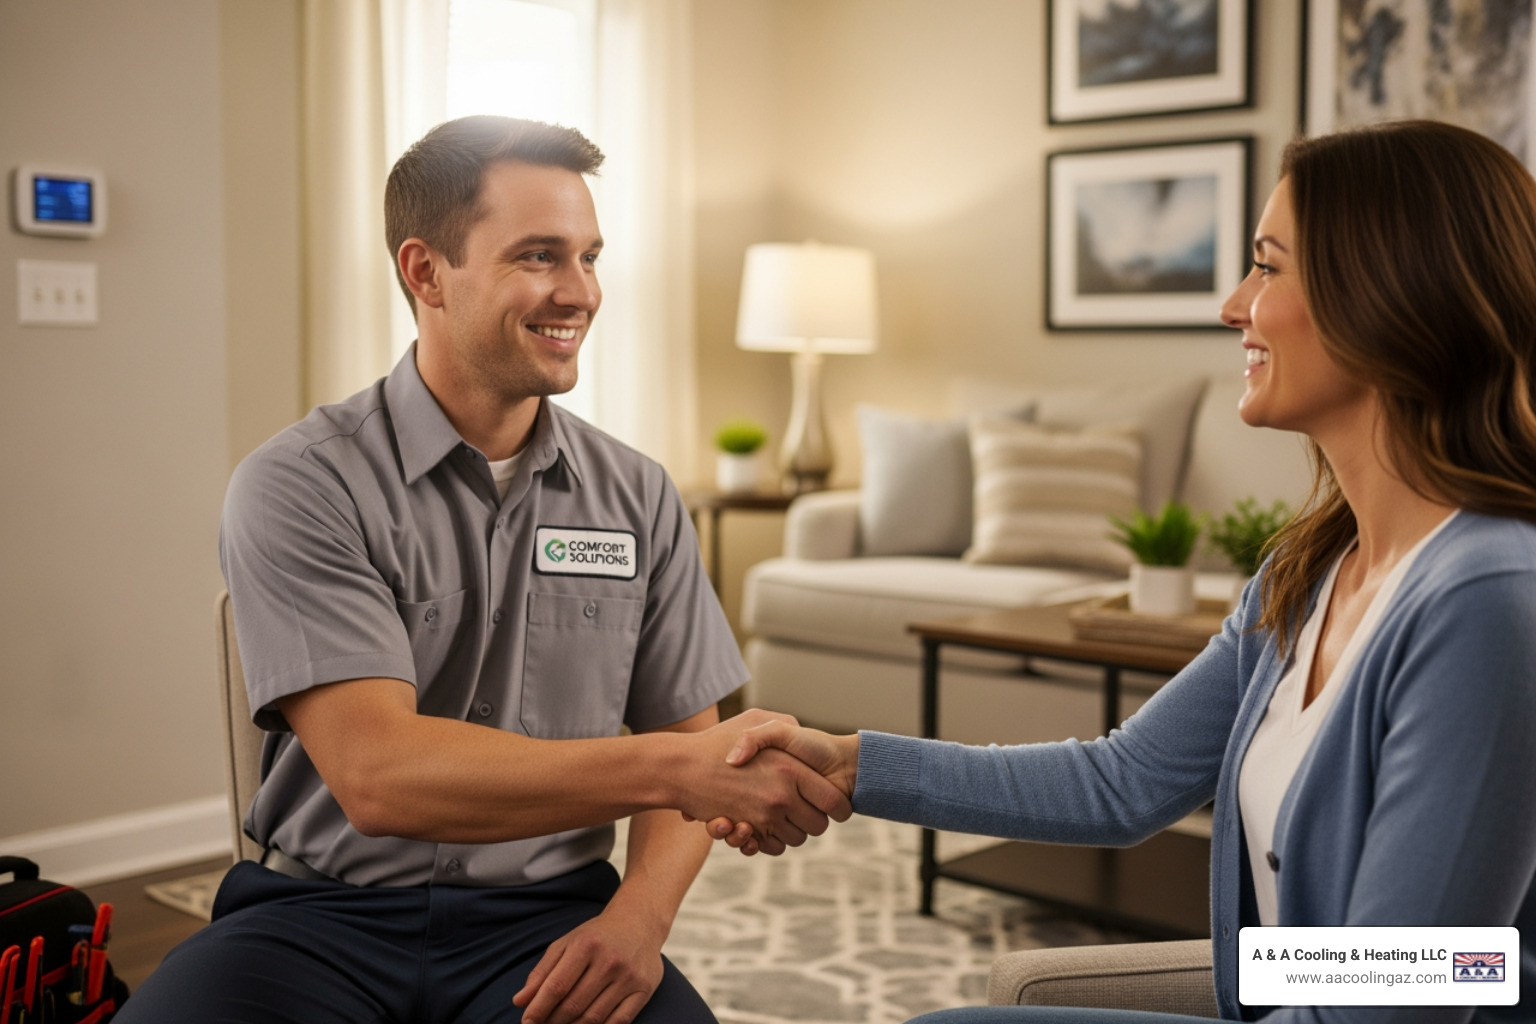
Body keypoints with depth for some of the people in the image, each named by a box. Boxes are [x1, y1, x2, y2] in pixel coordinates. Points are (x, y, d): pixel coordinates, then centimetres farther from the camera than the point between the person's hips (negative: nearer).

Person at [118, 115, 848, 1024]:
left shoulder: (640, 497, 5)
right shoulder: (301, 485, -9)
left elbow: (686, 739, 9)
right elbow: (376, 775, -20)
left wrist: (641, 914, -11)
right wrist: (673, 768, -28)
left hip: (548, 916, 3)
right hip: (328, 914, -2)